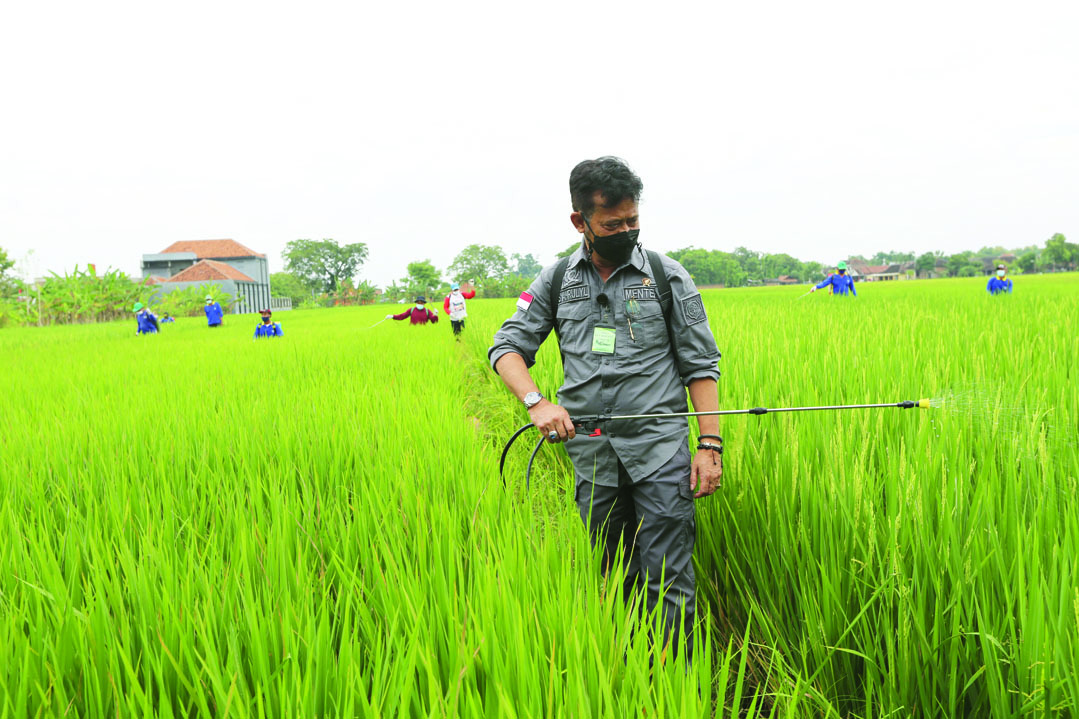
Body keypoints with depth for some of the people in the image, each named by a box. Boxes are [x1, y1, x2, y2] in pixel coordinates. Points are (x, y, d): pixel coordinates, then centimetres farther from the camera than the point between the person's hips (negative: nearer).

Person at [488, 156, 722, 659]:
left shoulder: (667, 276, 2)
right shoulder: (556, 280, 8)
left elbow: (700, 365, 2)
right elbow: (507, 347, 7)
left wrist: (710, 445, -7)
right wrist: (536, 402, -12)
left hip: (659, 448, -3)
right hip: (590, 453, 3)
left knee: (668, 580, -6)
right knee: (614, 577, 13)